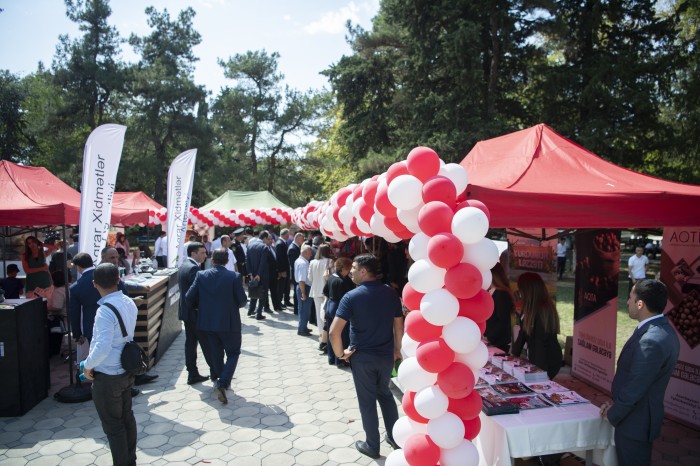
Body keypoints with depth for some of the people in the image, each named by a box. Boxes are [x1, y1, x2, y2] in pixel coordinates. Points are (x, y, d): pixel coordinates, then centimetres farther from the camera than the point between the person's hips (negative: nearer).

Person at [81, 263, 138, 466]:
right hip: (126, 371, 8)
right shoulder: (129, 303, -1)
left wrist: (88, 365, -13)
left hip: (107, 377, -8)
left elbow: (102, 347, -31)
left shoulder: (105, 310, -25)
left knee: (113, 425, 9)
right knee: (127, 418, 21)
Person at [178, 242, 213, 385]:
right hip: (195, 312, -9)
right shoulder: (193, 268, -20)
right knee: (206, 342, 2)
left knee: (190, 341, 11)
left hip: (187, 311, 9)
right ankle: (215, 371, 14)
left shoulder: (184, 265, 11)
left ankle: (192, 374, 17)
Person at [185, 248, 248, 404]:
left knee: (216, 353, 20)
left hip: (207, 322, 3)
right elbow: (242, 300, -10)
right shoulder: (235, 276, -13)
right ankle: (223, 383, -6)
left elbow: (189, 297, -4)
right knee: (233, 353, 11)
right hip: (229, 322, -3)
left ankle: (221, 381, 35)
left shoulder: (201, 275, -5)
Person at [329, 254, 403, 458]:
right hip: (387, 355, 4)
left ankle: (372, 446, 27)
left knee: (367, 401, 13)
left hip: (362, 357, -4)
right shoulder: (391, 293, -4)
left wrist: (340, 353, -6)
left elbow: (334, 332, -22)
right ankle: (395, 437, 35)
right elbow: (399, 326, 3)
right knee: (385, 393, 25)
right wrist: (397, 350, 16)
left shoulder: (352, 297, -17)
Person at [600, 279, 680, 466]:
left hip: (635, 423, -9)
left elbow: (634, 389, -25)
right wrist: (616, 405, 8)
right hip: (643, 417, 9)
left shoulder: (651, 341, -30)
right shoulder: (662, 329, 2)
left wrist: (612, 414, -9)